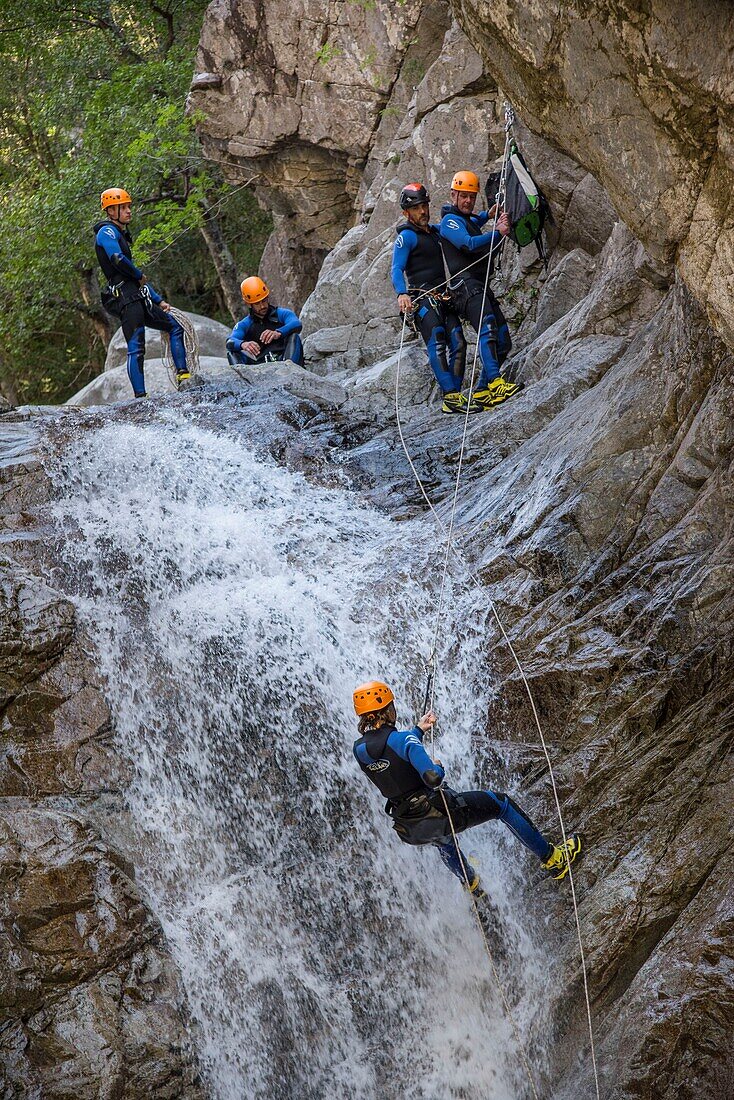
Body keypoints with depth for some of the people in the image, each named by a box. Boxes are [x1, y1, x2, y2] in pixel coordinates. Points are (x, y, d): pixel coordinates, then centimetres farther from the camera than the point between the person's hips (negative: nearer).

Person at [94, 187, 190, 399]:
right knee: (136, 347, -14)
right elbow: (117, 259, -25)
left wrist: (158, 301, 23)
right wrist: (140, 275, -8)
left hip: (136, 297, 10)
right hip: (125, 297, -10)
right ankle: (140, 396, -17)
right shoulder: (107, 232, -4)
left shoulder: (120, 235, 27)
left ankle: (182, 374, 8)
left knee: (175, 326, 13)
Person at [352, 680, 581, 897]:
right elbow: (433, 778, -30)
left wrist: (418, 729, 19)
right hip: (437, 813, -6)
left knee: (441, 837, 44)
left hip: (410, 831, 6)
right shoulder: (401, 739, -23)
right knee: (501, 803, 18)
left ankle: (472, 886, 63)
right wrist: (438, 767, -8)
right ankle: (551, 858, 29)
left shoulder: (359, 749, -3)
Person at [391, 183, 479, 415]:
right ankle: (451, 396, -28)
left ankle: (453, 398, -1)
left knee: (458, 344, -3)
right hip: (422, 299, -8)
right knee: (437, 345, -21)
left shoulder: (435, 231, 20)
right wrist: (401, 294, -28)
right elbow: (396, 270, -11)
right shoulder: (406, 236, -3)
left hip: (443, 298, 8)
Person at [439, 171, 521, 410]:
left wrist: (487, 216, 33)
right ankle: (495, 382, -46)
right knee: (487, 329, -31)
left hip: (481, 286, 10)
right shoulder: (450, 220, -3)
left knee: (503, 342, 5)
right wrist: (497, 233, -13)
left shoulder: (466, 219, 26)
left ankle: (482, 392, 5)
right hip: (466, 283, -10)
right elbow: (469, 243, -19)